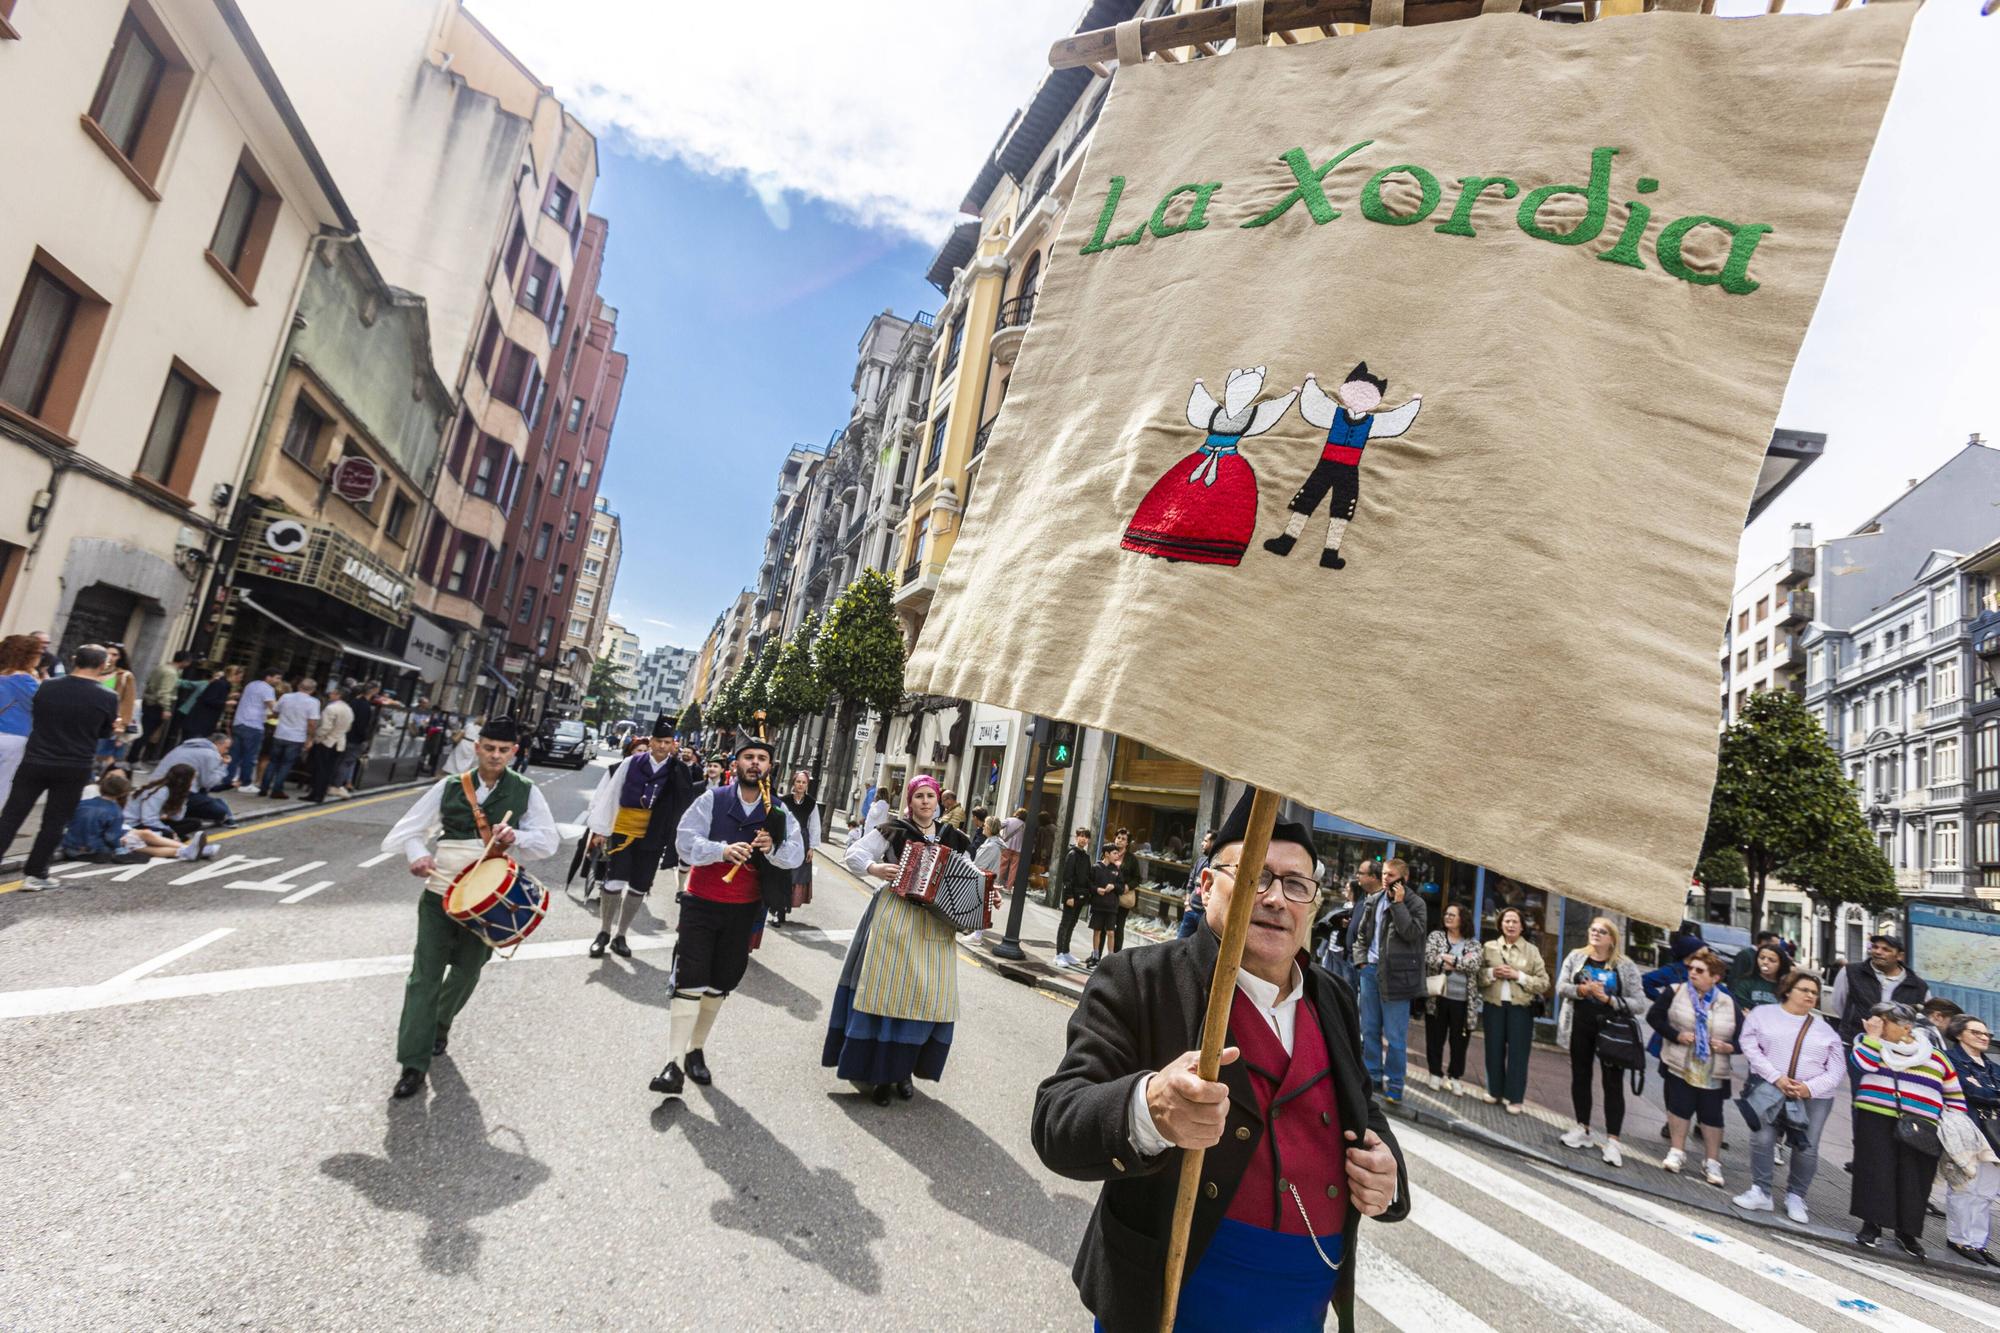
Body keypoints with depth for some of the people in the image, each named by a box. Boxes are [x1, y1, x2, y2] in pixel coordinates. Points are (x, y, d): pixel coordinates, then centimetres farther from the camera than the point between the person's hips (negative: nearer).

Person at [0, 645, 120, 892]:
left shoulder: (47, 686, -5)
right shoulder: (108, 697, -12)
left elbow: (34, 716, 13)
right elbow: (105, 733, 3)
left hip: (34, 762, 2)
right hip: (74, 769, -2)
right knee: (53, 824, 9)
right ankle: (35, 875, 12)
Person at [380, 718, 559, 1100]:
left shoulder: (526, 792, -1)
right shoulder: (449, 787, 1)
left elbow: (550, 840, -5)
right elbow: (410, 828, -1)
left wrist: (515, 837, -24)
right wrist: (417, 853, -23)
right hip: (440, 892, 0)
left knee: (466, 971, 16)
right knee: (424, 975, -2)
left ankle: (440, 1024, 45)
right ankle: (413, 1064, 6)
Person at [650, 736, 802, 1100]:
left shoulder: (778, 812, 0)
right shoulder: (712, 799, -6)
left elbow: (796, 854, -9)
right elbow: (685, 840, -15)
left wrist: (773, 848, -31)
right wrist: (723, 850, -32)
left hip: (743, 909, 3)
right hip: (701, 903, -3)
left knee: (720, 983, 13)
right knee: (689, 980, -8)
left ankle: (696, 1050, 31)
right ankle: (674, 1064, -3)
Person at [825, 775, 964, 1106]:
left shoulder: (953, 839, 10)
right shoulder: (893, 831, -1)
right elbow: (854, 854, 1)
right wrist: (874, 868, -16)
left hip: (936, 925, 3)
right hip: (895, 917, -3)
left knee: (927, 994, 2)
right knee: (886, 990, -1)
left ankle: (904, 1070, 16)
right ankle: (880, 1069, 9)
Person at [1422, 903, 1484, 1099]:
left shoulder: (1473, 943, 6)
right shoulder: (1436, 936, 5)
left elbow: (1474, 964, -12)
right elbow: (1429, 958, -11)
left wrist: (1449, 959, -13)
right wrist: (1461, 964, -12)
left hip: (1462, 1000, 0)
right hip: (1437, 997, 0)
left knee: (1459, 1040, 7)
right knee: (1435, 1037, 6)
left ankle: (1454, 1076, 22)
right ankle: (1436, 1073, 19)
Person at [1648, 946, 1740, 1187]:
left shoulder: (1728, 1004, 3)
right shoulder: (1676, 992, -1)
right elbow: (1653, 1016, -2)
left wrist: (1729, 1046, -11)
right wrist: (1676, 1035, -15)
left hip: (1713, 1073, 1)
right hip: (1679, 1066, -1)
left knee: (1712, 1114, 5)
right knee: (1679, 1106, 0)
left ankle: (1712, 1162, 19)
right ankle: (1676, 1152, 15)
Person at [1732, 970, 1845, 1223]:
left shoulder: (1825, 1029, 13)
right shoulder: (1762, 1014, 6)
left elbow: (1837, 1070, 6)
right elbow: (1750, 1047, -3)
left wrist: (1810, 1088, -10)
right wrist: (1776, 1077, -14)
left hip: (1814, 1096, 2)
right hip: (1770, 1088, -2)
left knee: (1807, 1148, -2)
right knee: (1762, 1138, -12)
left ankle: (1795, 1197, 17)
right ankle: (1760, 1192, -1)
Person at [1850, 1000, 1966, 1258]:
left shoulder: (1936, 1058, 12)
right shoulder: (1868, 1042, 8)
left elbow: (1955, 1099, 17)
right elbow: (1864, 1064, -12)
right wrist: (1872, 1035, -7)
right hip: (1876, 1120, -1)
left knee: (1913, 1179, 1)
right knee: (1876, 1171, -7)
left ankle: (1907, 1232, 18)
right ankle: (1872, 1225, 1)